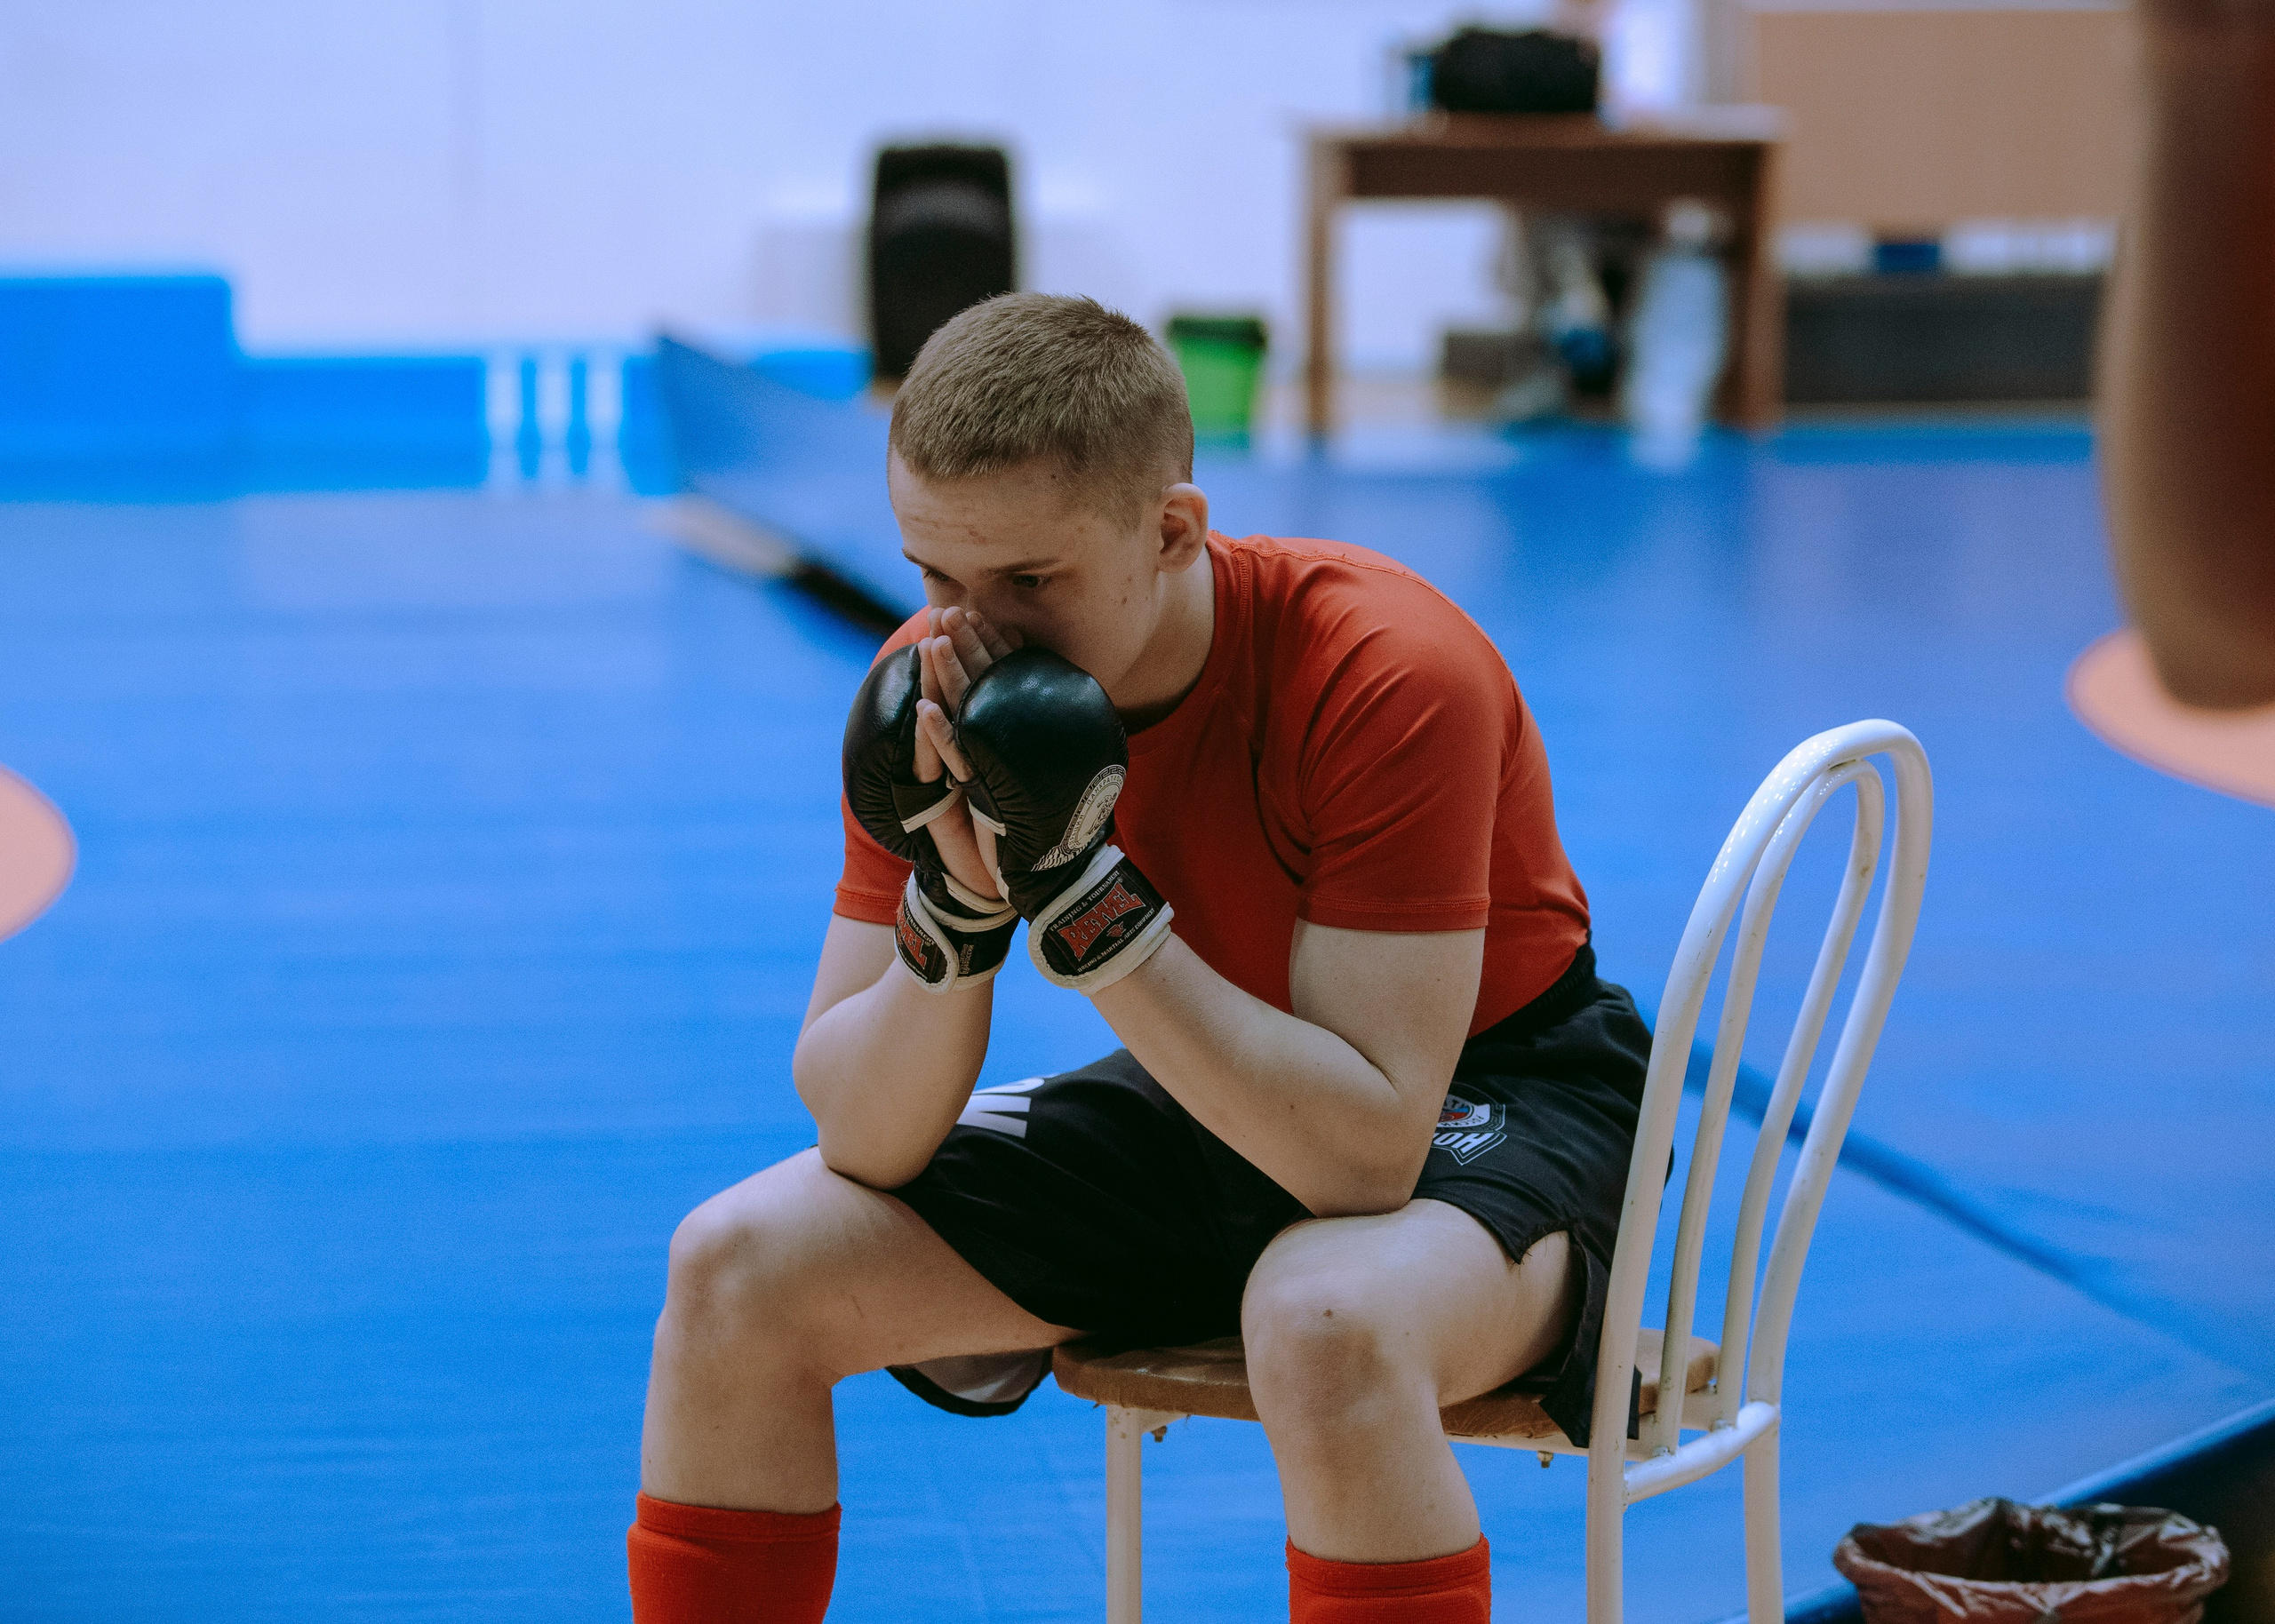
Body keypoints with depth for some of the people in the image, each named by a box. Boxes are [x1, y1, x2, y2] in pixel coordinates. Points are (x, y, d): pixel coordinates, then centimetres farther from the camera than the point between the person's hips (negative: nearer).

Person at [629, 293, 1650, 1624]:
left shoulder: (1387, 675, -30)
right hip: (1209, 1102, 6)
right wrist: (955, 911, -33)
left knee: (1327, 1324, -40)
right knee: (738, 1268, -9)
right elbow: (862, 1138, -14)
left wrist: (1085, 899, -39)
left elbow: (1368, 1151, -35)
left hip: (1485, 1095, -6)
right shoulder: (937, 692, -14)